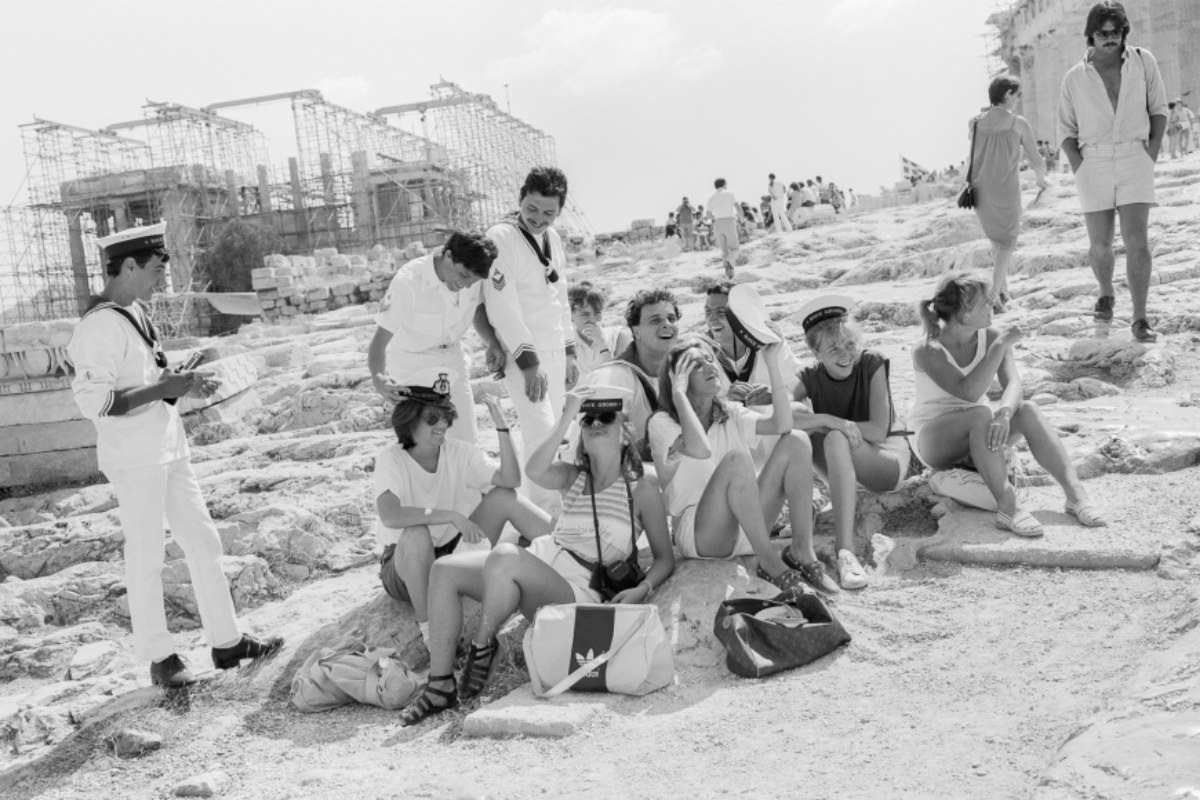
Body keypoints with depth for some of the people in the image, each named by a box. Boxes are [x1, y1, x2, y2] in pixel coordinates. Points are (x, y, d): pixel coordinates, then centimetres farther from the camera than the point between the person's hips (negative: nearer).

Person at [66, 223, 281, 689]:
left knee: (203, 542, 13)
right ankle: (159, 658, 21)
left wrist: (184, 382, 4)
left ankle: (226, 642, 25)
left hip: (168, 449, 9)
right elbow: (93, 402, -24)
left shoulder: (136, 312, 8)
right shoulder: (101, 325, -19)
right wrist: (166, 389, -24)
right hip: (133, 459, -9)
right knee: (146, 558, 5)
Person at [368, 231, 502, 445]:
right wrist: (378, 378, -45)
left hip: (453, 361, 5)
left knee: (465, 442, 7)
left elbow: (479, 311, 8)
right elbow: (379, 341, -27)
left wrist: (495, 346, -9)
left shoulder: (471, 274, -13)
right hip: (412, 366, -5)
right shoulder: (408, 282, -28)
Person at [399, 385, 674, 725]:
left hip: (577, 589, -6)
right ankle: (441, 686, -9)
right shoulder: (572, 477, 15)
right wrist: (566, 419, -12)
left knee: (504, 556, -34)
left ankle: (483, 646, -11)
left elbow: (665, 559, 5)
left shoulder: (642, 487, 4)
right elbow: (534, 471, -10)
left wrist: (641, 589, -14)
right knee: (445, 569, -13)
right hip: (539, 562, 6)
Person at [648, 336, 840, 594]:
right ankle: (769, 562, -25)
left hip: (747, 528, 6)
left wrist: (772, 361, -12)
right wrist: (678, 392, -20)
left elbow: (782, 425, -9)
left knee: (796, 441, -9)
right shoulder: (662, 422, -7)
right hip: (697, 534, -6)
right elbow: (700, 450, -29)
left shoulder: (731, 415, 11)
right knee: (736, 458, -32)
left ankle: (801, 551, -14)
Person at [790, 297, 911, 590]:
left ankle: (845, 551, -47)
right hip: (844, 468, 4)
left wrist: (829, 424, -21)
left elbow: (878, 431, -19)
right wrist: (825, 420, -37)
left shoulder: (873, 364, -12)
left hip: (889, 460, -3)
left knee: (835, 441, -35)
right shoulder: (811, 378, -7)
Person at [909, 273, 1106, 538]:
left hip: (978, 434, 5)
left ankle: (1075, 493, -30)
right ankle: (1008, 507, -40)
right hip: (933, 441, -5)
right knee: (981, 414, -35)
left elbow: (1013, 384, -20)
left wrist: (1004, 414, -41)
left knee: (1027, 410, -23)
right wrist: (1000, 346, -32)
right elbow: (969, 392, -33)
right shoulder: (928, 351, -21)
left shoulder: (991, 337, -6)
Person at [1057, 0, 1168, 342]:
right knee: (1100, 246, 6)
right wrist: (1079, 167, -5)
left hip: (1135, 161, -1)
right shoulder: (1075, 78, 1)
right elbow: (1066, 130, 7)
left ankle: (1140, 319, -10)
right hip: (1093, 164, 1)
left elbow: (1158, 108, 8)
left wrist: (1152, 153, -1)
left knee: (1136, 241, -14)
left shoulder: (1143, 61, 1)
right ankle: (1106, 294, 36)